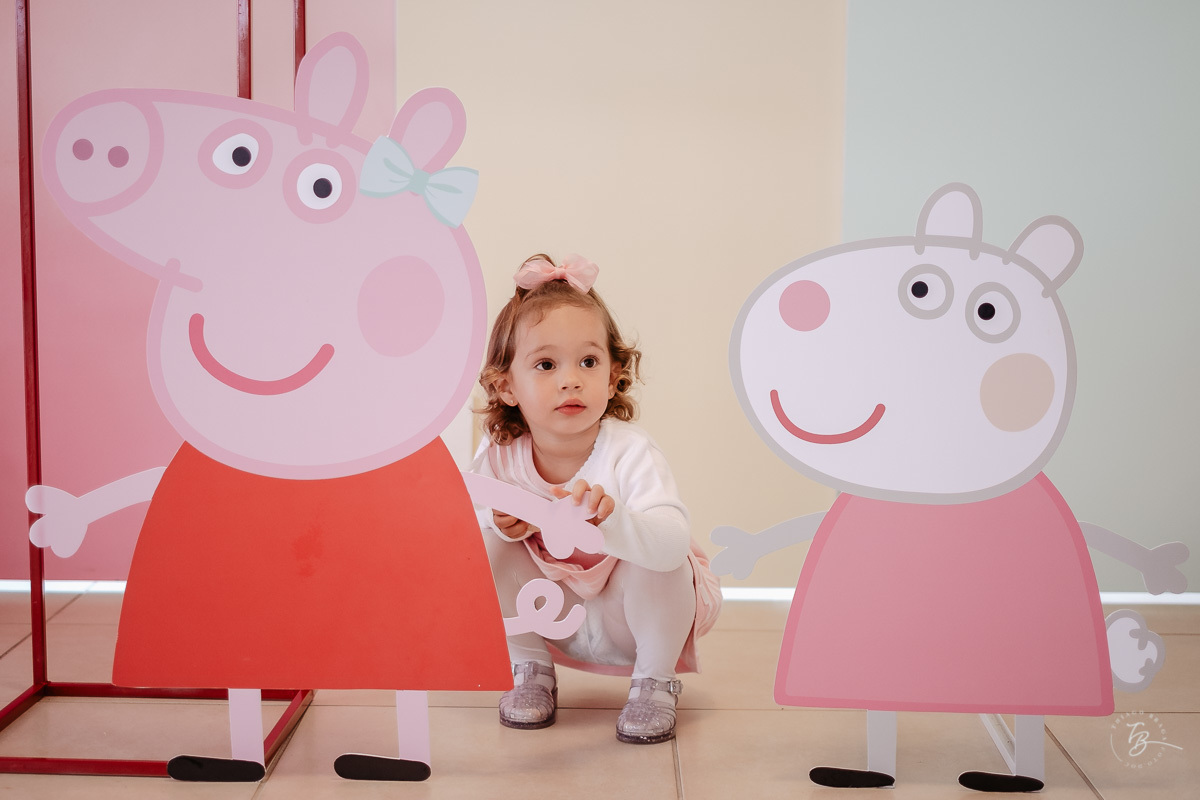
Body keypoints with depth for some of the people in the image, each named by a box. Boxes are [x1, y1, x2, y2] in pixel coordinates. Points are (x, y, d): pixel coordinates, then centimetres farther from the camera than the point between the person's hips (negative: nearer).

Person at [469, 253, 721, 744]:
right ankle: (530, 669, 6)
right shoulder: (499, 456, -18)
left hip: (631, 616, -3)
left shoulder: (630, 452, -30)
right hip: (556, 619, 3)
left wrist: (611, 519, -63)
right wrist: (501, 525, -29)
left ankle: (655, 681, -4)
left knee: (656, 563, -32)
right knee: (488, 548, -18)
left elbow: (674, 543, -43)